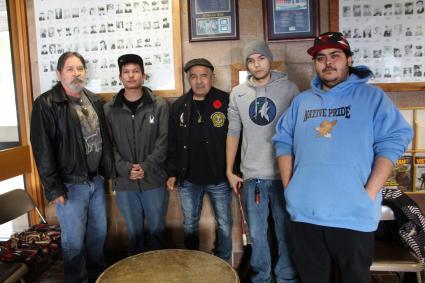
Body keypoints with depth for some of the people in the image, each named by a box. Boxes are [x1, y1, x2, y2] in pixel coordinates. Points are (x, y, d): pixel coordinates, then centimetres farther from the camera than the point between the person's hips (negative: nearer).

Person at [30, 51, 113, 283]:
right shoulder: (46, 104, -11)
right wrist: (53, 188, -16)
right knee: (74, 239, 6)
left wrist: (109, 171, 11)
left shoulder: (94, 100, 9)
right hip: (70, 185, -6)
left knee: (99, 232, 17)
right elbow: (42, 149, -14)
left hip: (96, 180, 6)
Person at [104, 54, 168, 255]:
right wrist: (125, 168, -13)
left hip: (153, 180, -1)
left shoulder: (159, 106, -1)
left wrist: (146, 167, -15)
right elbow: (108, 145, -1)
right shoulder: (110, 109, 3)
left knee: (157, 228, 11)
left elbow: (163, 142, -6)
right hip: (124, 182, 1)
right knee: (134, 231, 14)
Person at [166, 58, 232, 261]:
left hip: (219, 179, -2)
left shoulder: (226, 102, -7)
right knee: (190, 226, 17)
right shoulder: (179, 106, 3)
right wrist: (172, 173, 3)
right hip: (188, 180, 3)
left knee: (224, 226, 12)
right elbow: (172, 143, 6)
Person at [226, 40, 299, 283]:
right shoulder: (238, 93, 5)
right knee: (257, 234, 14)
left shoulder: (289, 88, -2)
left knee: (285, 232, 12)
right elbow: (233, 133, 9)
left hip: (284, 174, -2)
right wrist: (229, 171, 8)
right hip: (252, 176, 2)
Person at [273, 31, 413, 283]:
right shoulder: (301, 101, 13)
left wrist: (369, 194, -15)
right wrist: (288, 187, 2)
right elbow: (283, 142, 12)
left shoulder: (372, 97, 1)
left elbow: (393, 141, -8)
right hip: (304, 212, 4)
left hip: (352, 215, -3)